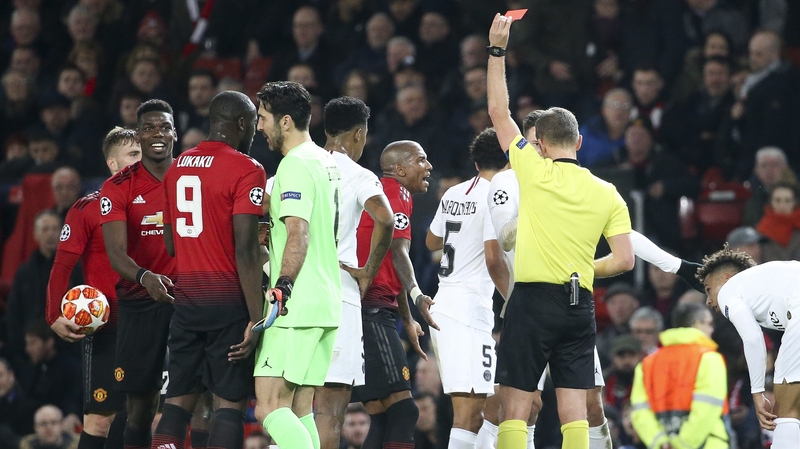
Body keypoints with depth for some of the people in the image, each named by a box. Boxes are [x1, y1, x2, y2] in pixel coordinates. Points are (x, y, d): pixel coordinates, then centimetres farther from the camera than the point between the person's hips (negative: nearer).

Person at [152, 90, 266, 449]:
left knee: (178, 401, 7)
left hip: (186, 298, 6)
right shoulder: (246, 170, -9)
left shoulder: (177, 168, 13)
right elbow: (245, 249, -16)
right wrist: (256, 318, -15)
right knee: (230, 403, -3)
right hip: (228, 299, -6)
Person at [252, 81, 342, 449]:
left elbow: (298, 234, -21)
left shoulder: (295, 164, -11)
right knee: (299, 410, 10)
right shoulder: (326, 162, 18)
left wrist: (282, 287, -25)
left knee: (270, 408, -14)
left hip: (296, 308, -10)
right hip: (326, 302, 10)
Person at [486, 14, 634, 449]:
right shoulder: (607, 194, 6)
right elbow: (624, 259, 3)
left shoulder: (535, 172, -2)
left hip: (533, 298, -4)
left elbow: (498, 111, 6)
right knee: (574, 411, 2)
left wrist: (497, 50, 12)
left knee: (514, 408, -3)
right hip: (580, 304, 4)